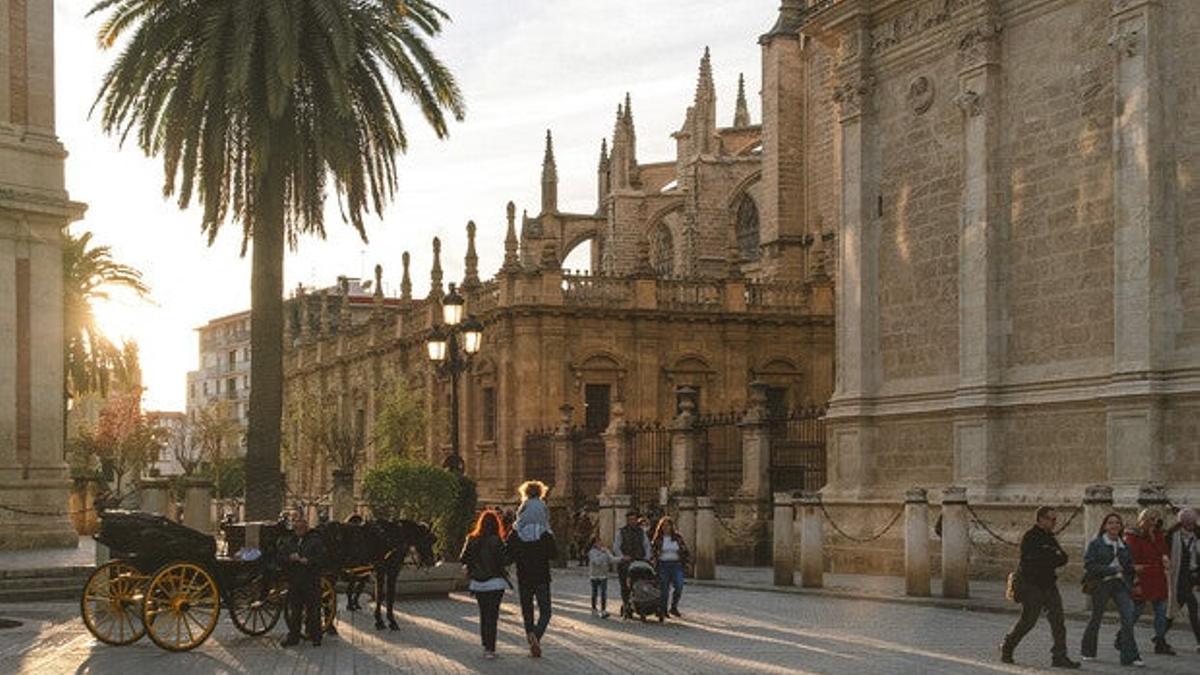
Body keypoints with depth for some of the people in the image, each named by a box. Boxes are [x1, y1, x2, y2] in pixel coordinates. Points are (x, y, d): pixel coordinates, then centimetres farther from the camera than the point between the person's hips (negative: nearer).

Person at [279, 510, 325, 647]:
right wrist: (290, 558, -12)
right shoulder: (288, 541, 13)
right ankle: (293, 636, 17)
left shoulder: (315, 540, -1)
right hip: (293, 581, 4)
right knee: (294, 611, 9)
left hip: (311, 581, -4)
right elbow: (280, 555, 7)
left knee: (313, 610, 1)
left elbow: (321, 557, -8)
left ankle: (315, 636, 9)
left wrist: (308, 561, -20)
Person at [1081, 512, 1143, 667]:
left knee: (1128, 617, -12)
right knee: (1096, 618, 6)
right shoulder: (1096, 544, -2)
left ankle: (1130, 656, -11)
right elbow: (1089, 565, -11)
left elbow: (1129, 566, 20)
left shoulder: (1124, 546, 12)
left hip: (1120, 584, 3)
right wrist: (1111, 569, -16)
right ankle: (1088, 652, 26)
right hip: (1101, 584, -3)